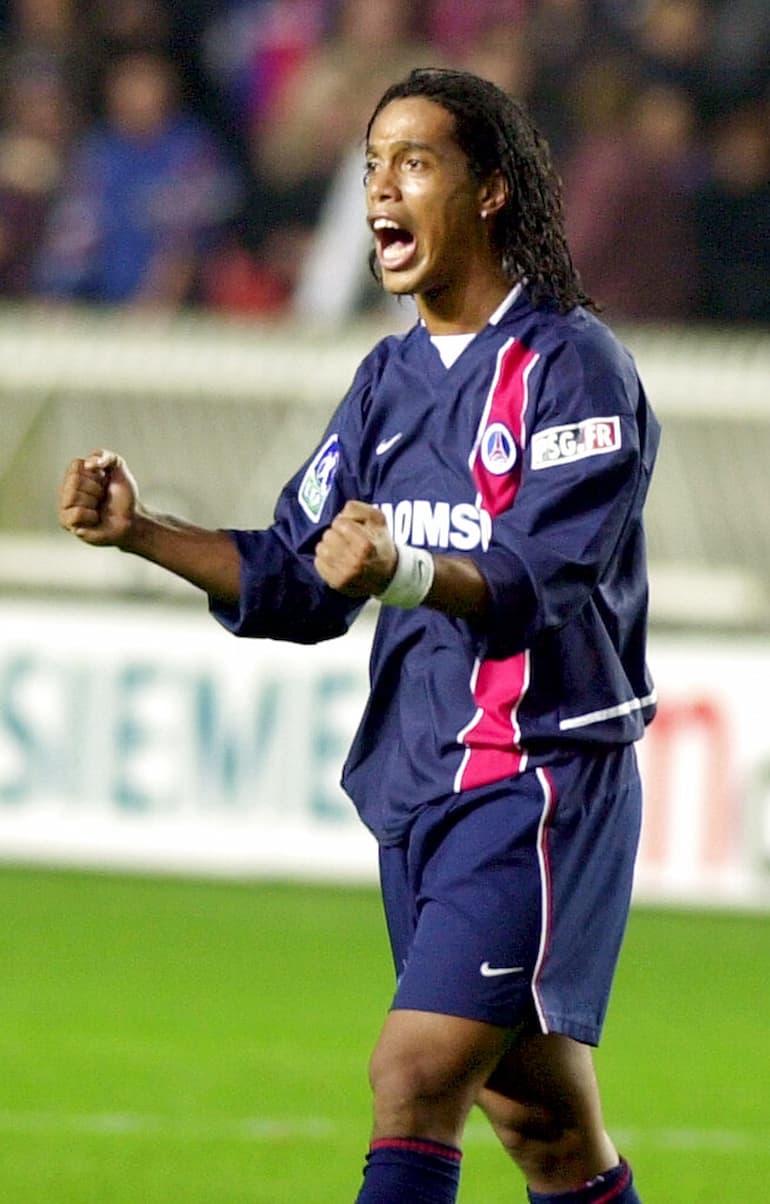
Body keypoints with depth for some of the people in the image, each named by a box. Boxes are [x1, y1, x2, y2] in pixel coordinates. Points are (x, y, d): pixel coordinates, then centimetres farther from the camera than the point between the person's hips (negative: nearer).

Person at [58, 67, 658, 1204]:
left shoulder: (573, 366, -11)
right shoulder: (391, 377, 14)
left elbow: (541, 581, -23)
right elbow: (298, 580, 13)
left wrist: (408, 574, -42)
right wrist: (142, 532, 0)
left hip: (540, 778, -8)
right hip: (415, 787, 8)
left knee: (416, 1079, -18)